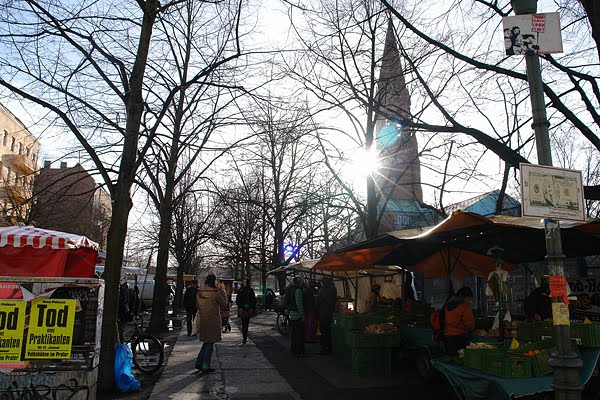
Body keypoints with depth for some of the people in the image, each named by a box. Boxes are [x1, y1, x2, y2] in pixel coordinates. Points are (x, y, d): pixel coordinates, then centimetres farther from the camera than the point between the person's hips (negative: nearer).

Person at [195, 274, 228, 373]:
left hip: (202, 321, 6)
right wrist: (222, 290, 0)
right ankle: (205, 367, 9)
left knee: (206, 342, 20)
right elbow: (224, 303, -6)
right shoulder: (215, 293, -18)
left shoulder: (199, 293, 0)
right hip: (213, 322, -6)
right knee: (210, 344, 4)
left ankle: (199, 363, 19)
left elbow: (197, 305, 13)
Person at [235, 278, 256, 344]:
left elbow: (254, 300, 6)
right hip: (242, 309, -1)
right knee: (244, 323, -10)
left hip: (249, 309, 1)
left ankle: (245, 337, 18)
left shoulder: (250, 290, 4)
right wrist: (239, 307, -5)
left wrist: (252, 308, -3)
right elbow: (237, 300, 7)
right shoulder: (240, 290, 5)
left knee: (246, 323, 7)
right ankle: (244, 338, -13)